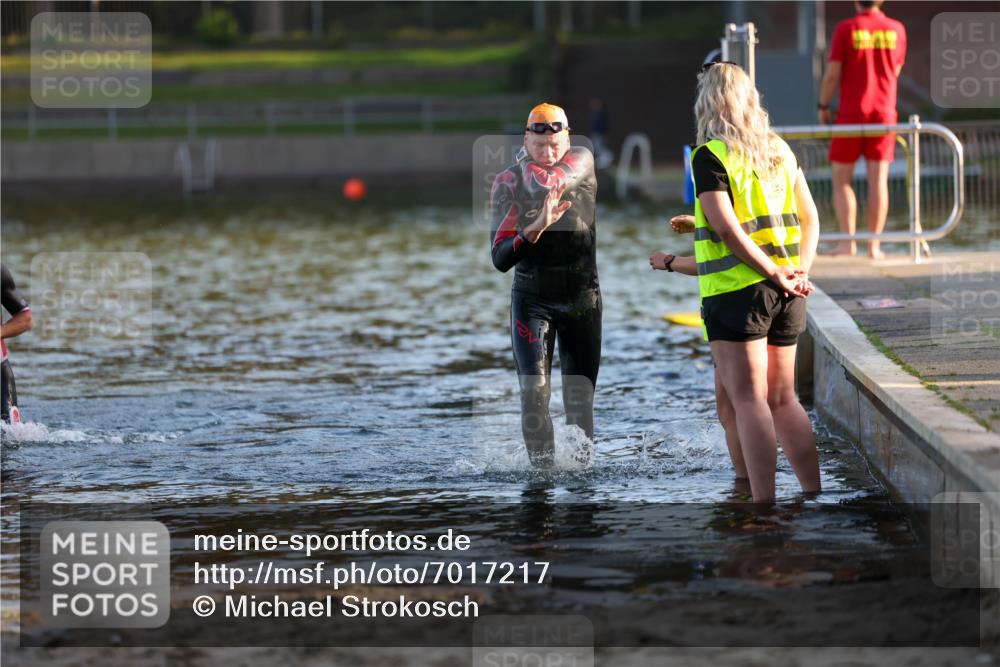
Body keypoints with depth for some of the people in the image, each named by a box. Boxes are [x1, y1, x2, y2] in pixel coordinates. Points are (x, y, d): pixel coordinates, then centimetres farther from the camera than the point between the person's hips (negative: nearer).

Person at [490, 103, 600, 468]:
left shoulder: (582, 162, -5)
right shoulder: (507, 184, -8)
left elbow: (546, 182, -28)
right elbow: (500, 259, -15)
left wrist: (525, 163, -8)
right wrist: (537, 228, -30)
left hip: (582, 300, 1)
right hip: (532, 299, -1)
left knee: (580, 400, 6)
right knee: (534, 393, -16)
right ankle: (542, 467, -11)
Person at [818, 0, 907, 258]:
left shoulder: (845, 29, -7)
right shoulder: (897, 30, 2)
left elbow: (832, 74, -7)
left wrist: (823, 107, 5)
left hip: (852, 112, -2)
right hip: (884, 111, 3)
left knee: (841, 179, 5)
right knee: (878, 179, 3)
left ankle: (848, 240, -4)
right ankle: (874, 245, 0)